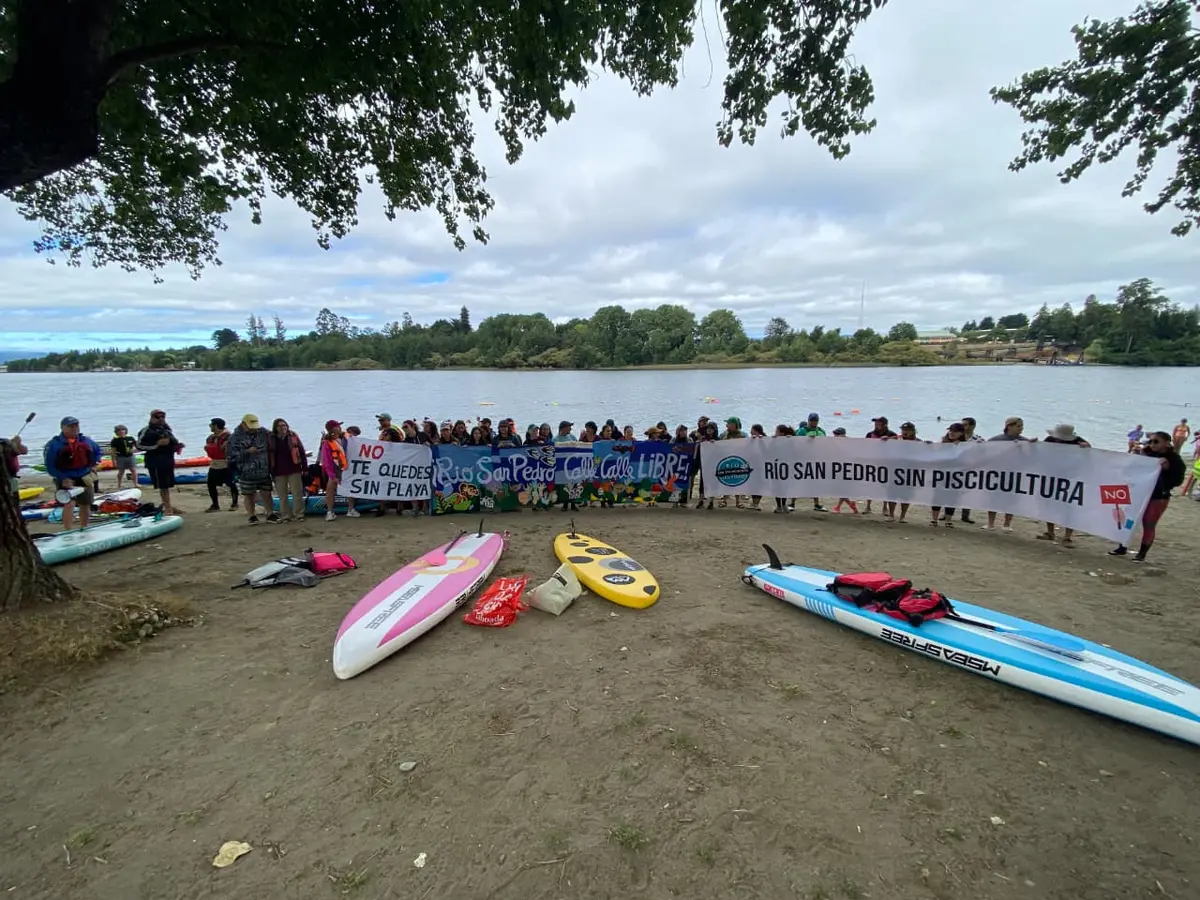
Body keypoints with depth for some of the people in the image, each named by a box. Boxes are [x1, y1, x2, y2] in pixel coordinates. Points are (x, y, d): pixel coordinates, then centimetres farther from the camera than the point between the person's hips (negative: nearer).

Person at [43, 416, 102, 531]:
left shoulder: (86, 441, 6)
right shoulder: (54, 444, -9)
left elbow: (97, 450, 25)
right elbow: (50, 466, -10)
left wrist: (94, 465, 11)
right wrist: (63, 478, -20)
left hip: (84, 478, 5)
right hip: (66, 480, -5)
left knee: (85, 505, 14)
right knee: (69, 504, -20)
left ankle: (84, 529, 31)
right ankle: (68, 531, -18)